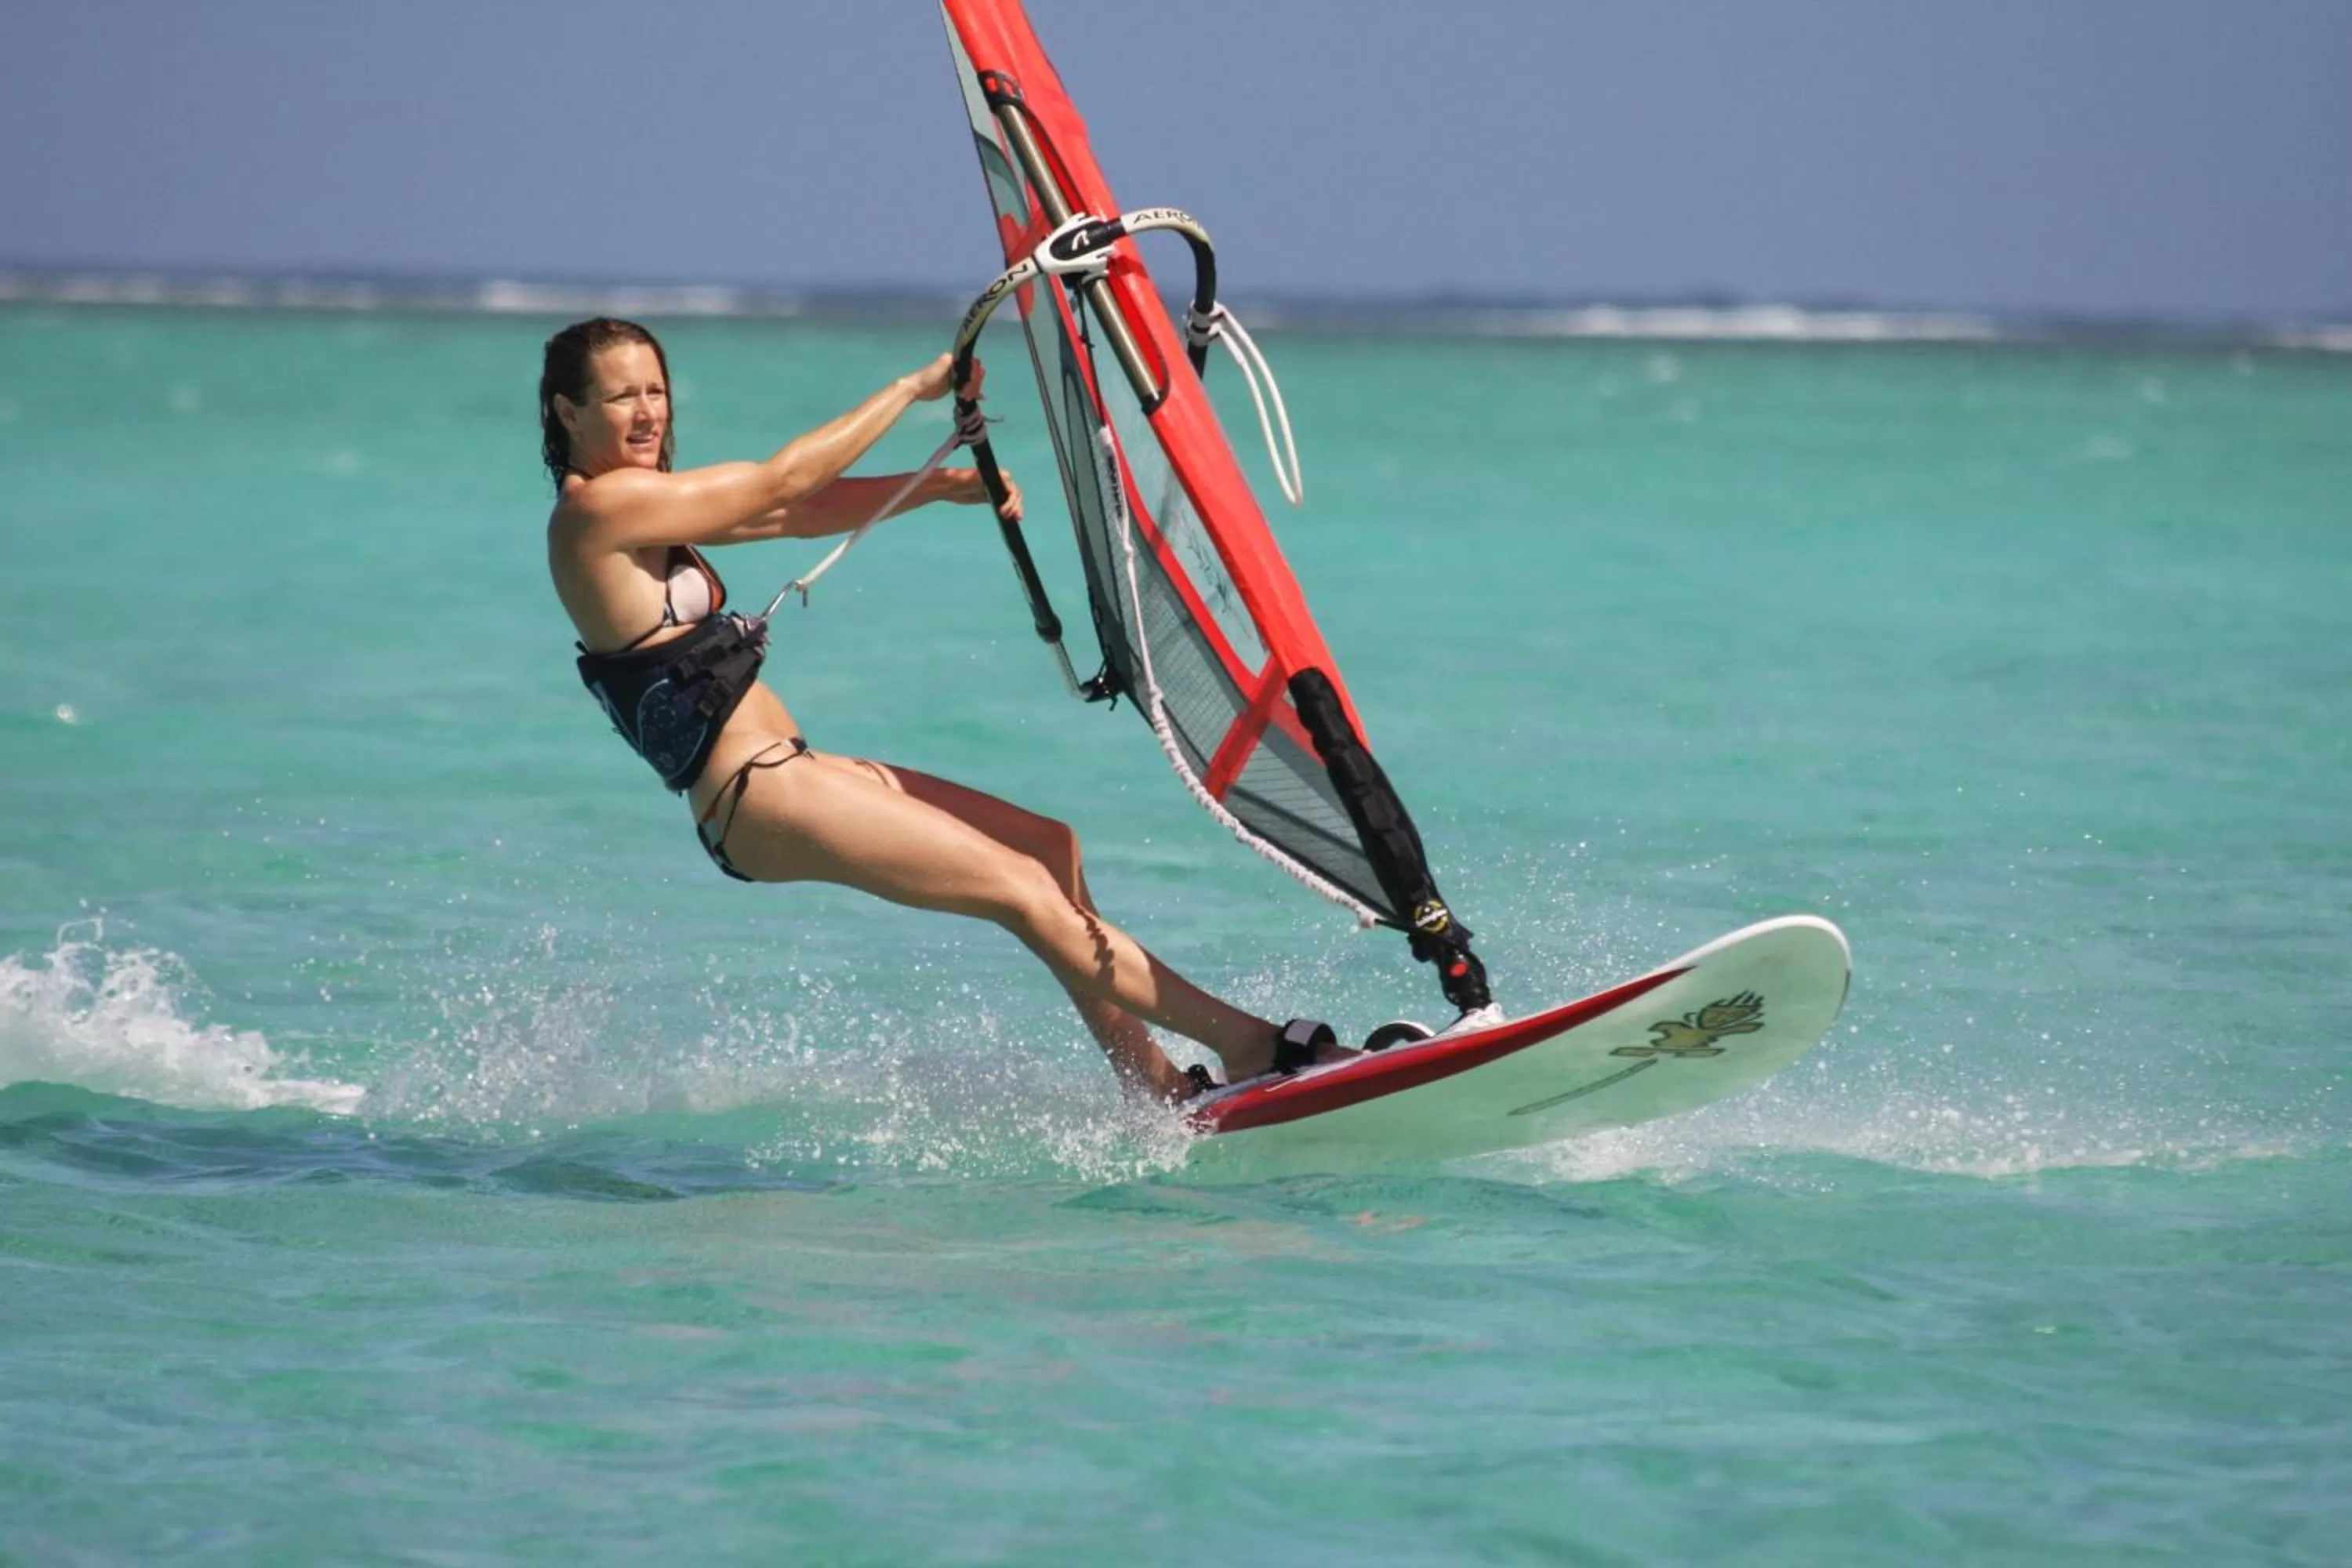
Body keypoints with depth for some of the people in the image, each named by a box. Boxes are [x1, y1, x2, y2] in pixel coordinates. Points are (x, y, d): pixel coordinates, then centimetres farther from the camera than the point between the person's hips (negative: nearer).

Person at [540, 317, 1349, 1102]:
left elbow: (797, 515, 14)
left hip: (788, 771, 11)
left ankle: (1151, 1083, 7)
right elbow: (782, 483, -12)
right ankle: (1248, 1044, -12)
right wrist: (912, 388, -6)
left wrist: (939, 485, 0)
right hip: (755, 801, -11)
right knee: (1025, 890, -14)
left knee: (1051, 845, 9)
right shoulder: (598, 509, -12)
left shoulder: (641, 505, 16)